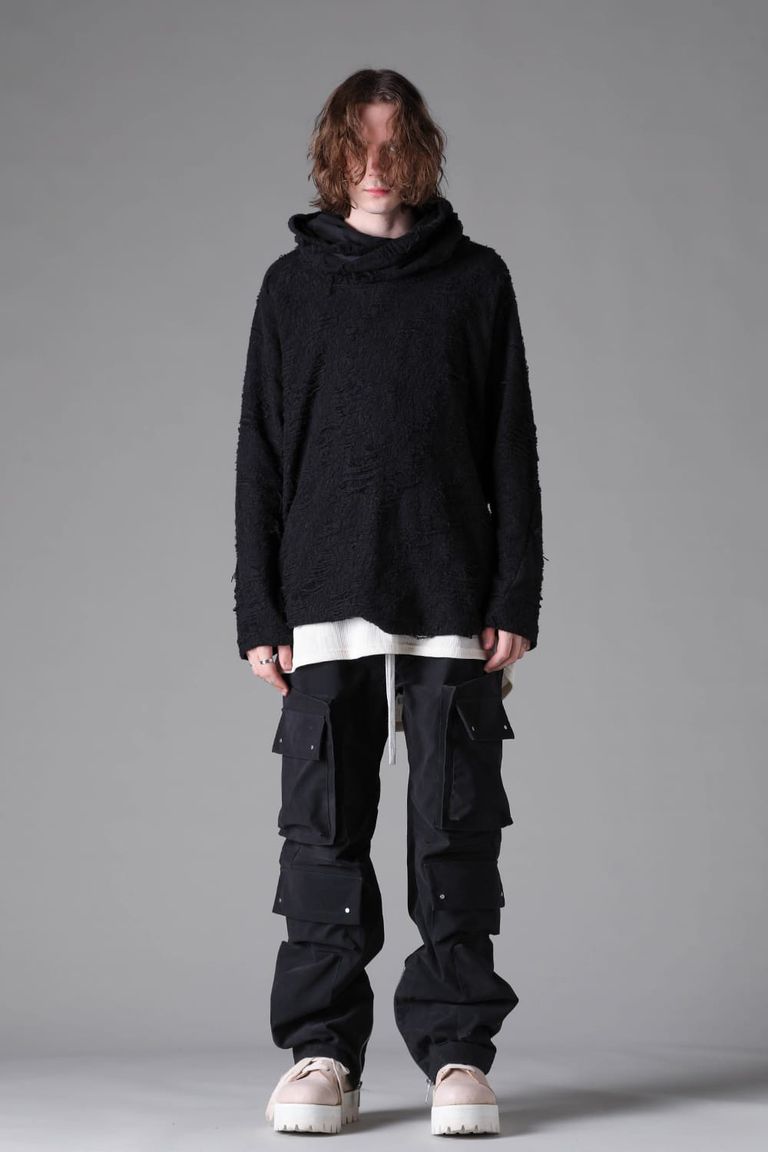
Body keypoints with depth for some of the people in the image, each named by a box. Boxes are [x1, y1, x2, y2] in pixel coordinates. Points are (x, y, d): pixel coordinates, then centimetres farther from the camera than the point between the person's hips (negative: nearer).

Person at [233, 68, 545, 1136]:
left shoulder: (476, 279, 9)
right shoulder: (294, 284, 11)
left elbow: (513, 450, 7)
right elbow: (261, 454, 9)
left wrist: (516, 600, -2)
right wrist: (259, 610, 1)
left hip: (454, 604, 0)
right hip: (326, 604, 1)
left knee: (455, 829, 0)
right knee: (324, 829, 0)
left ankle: (457, 1049, 8)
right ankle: (322, 1051, 9)